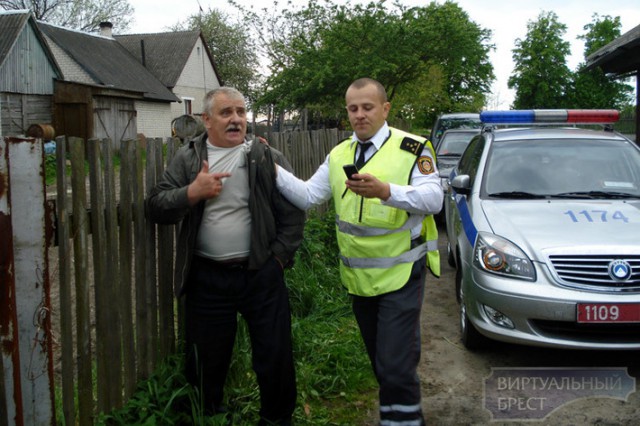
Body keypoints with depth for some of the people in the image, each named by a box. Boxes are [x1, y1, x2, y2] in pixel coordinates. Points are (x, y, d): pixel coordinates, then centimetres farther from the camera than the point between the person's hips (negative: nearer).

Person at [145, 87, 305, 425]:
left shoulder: (268, 158, 0)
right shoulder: (187, 159, 4)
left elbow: (293, 213, -1)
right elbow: (155, 209, -2)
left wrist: (279, 258, -5)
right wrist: (193, 191, -15)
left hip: (261, 274, 0)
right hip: (206, 279, 1)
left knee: (275, 355, 8)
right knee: (207, 359, 13)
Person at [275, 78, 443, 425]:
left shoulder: (412, 148, -7)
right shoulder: (338, 156, 10)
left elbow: (433, 199, -19)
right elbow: (308, 196, 4)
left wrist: (385, 191, -33)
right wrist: (273, 170, -8)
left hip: (400, 276, -6)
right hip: (358, 277, 6)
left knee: (396, 368, -9)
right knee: (380, 362, 19)